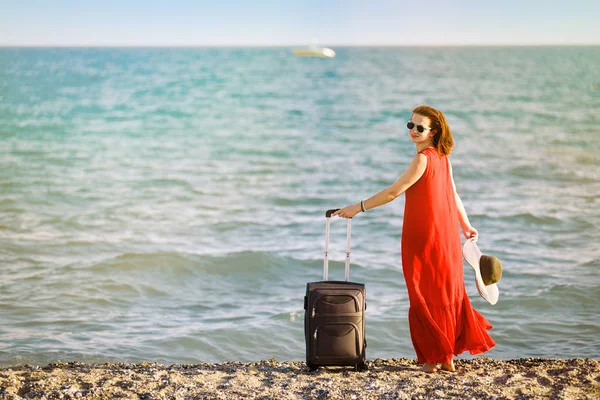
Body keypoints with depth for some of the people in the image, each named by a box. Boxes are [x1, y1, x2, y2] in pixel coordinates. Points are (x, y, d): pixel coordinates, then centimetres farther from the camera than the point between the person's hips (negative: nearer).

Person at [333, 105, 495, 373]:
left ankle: (435, 358, 9)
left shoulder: (423, 159, -17)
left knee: (426, 297, 3)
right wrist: (465, 225, 26)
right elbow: (453, 195, 16)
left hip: (423, 237, -8)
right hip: (446, 236, 8)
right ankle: (449, 357, 22)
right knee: (448, 295, 13)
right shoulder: (443, 158, 8)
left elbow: (393, 192, -17)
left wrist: (358, 207, -12)